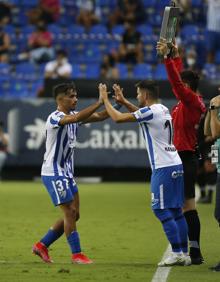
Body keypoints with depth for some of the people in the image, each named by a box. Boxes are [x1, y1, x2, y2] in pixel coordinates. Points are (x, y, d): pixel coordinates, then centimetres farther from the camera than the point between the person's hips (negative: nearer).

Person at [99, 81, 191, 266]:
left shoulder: (150, 112, -13)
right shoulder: (163, 110, 14)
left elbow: (118, 118, -13)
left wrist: (105, 99, 0)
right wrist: (124, 101, 32)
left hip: (163, 168, -9)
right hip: (176, 166, 9)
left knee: (162, 210, -5)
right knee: (176, 211, 10)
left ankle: (177, 253, -8)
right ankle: (184, 253, 10)